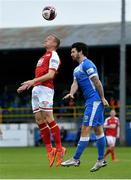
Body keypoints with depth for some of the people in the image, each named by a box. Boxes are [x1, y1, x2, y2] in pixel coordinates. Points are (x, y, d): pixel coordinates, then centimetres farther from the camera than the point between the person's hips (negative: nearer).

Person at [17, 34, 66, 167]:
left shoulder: (53, 56, -4)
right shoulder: (44, 56, 25)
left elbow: (50, 75, -15)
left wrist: (33, 81, -21)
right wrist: (27, 85, 27)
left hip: (45, 89, -9)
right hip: (36, 89, 9)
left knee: (48, 118, -13)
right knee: (39, 119, 3)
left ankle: (59, 148, -10)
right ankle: (49, 150, 3)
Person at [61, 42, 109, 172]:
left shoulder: (87, 64, -11)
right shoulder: (77, 69, 20)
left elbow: (97, 82, -14)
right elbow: (75, 83, 11)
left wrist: (102, 98, -15)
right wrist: (71, 93, -10)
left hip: (94, 101, -10)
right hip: (90, 102, 10)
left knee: (85, 130, -9)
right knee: (98, 130, 11)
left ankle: (76, 159, -10)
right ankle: (101, 160, 14)